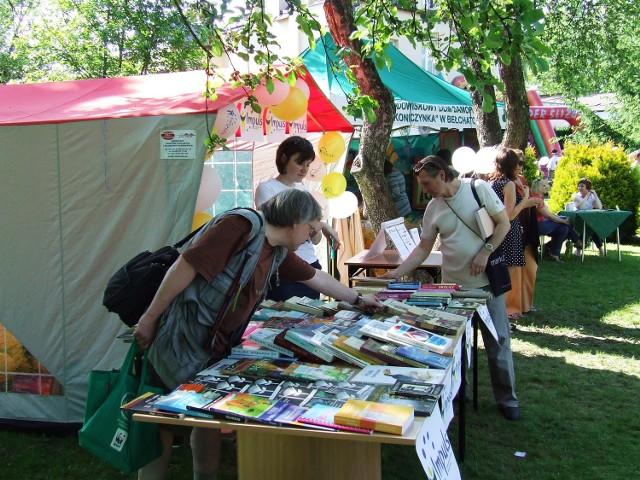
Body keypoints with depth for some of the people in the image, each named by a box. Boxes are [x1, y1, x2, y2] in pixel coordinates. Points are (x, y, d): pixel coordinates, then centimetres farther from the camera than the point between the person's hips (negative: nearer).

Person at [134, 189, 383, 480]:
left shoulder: (278, 252, 8)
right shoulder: (242, 226, -20)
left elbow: (316, 277, 23)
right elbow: (184, 267, -23)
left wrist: (357, 299, 32)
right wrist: (149, 318, -20)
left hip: (215, 348, 8)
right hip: (180, 343, -8)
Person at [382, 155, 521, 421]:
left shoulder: (478, 188, -8)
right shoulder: (433, 208, 1)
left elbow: (503, 223, -5)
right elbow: (423, 248, 4)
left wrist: (485, 252, -17)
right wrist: (398, 272, -6)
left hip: (486, 280, -3)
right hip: (453, 284, 3)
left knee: (498, 341, 3)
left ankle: (507, 399, 17)